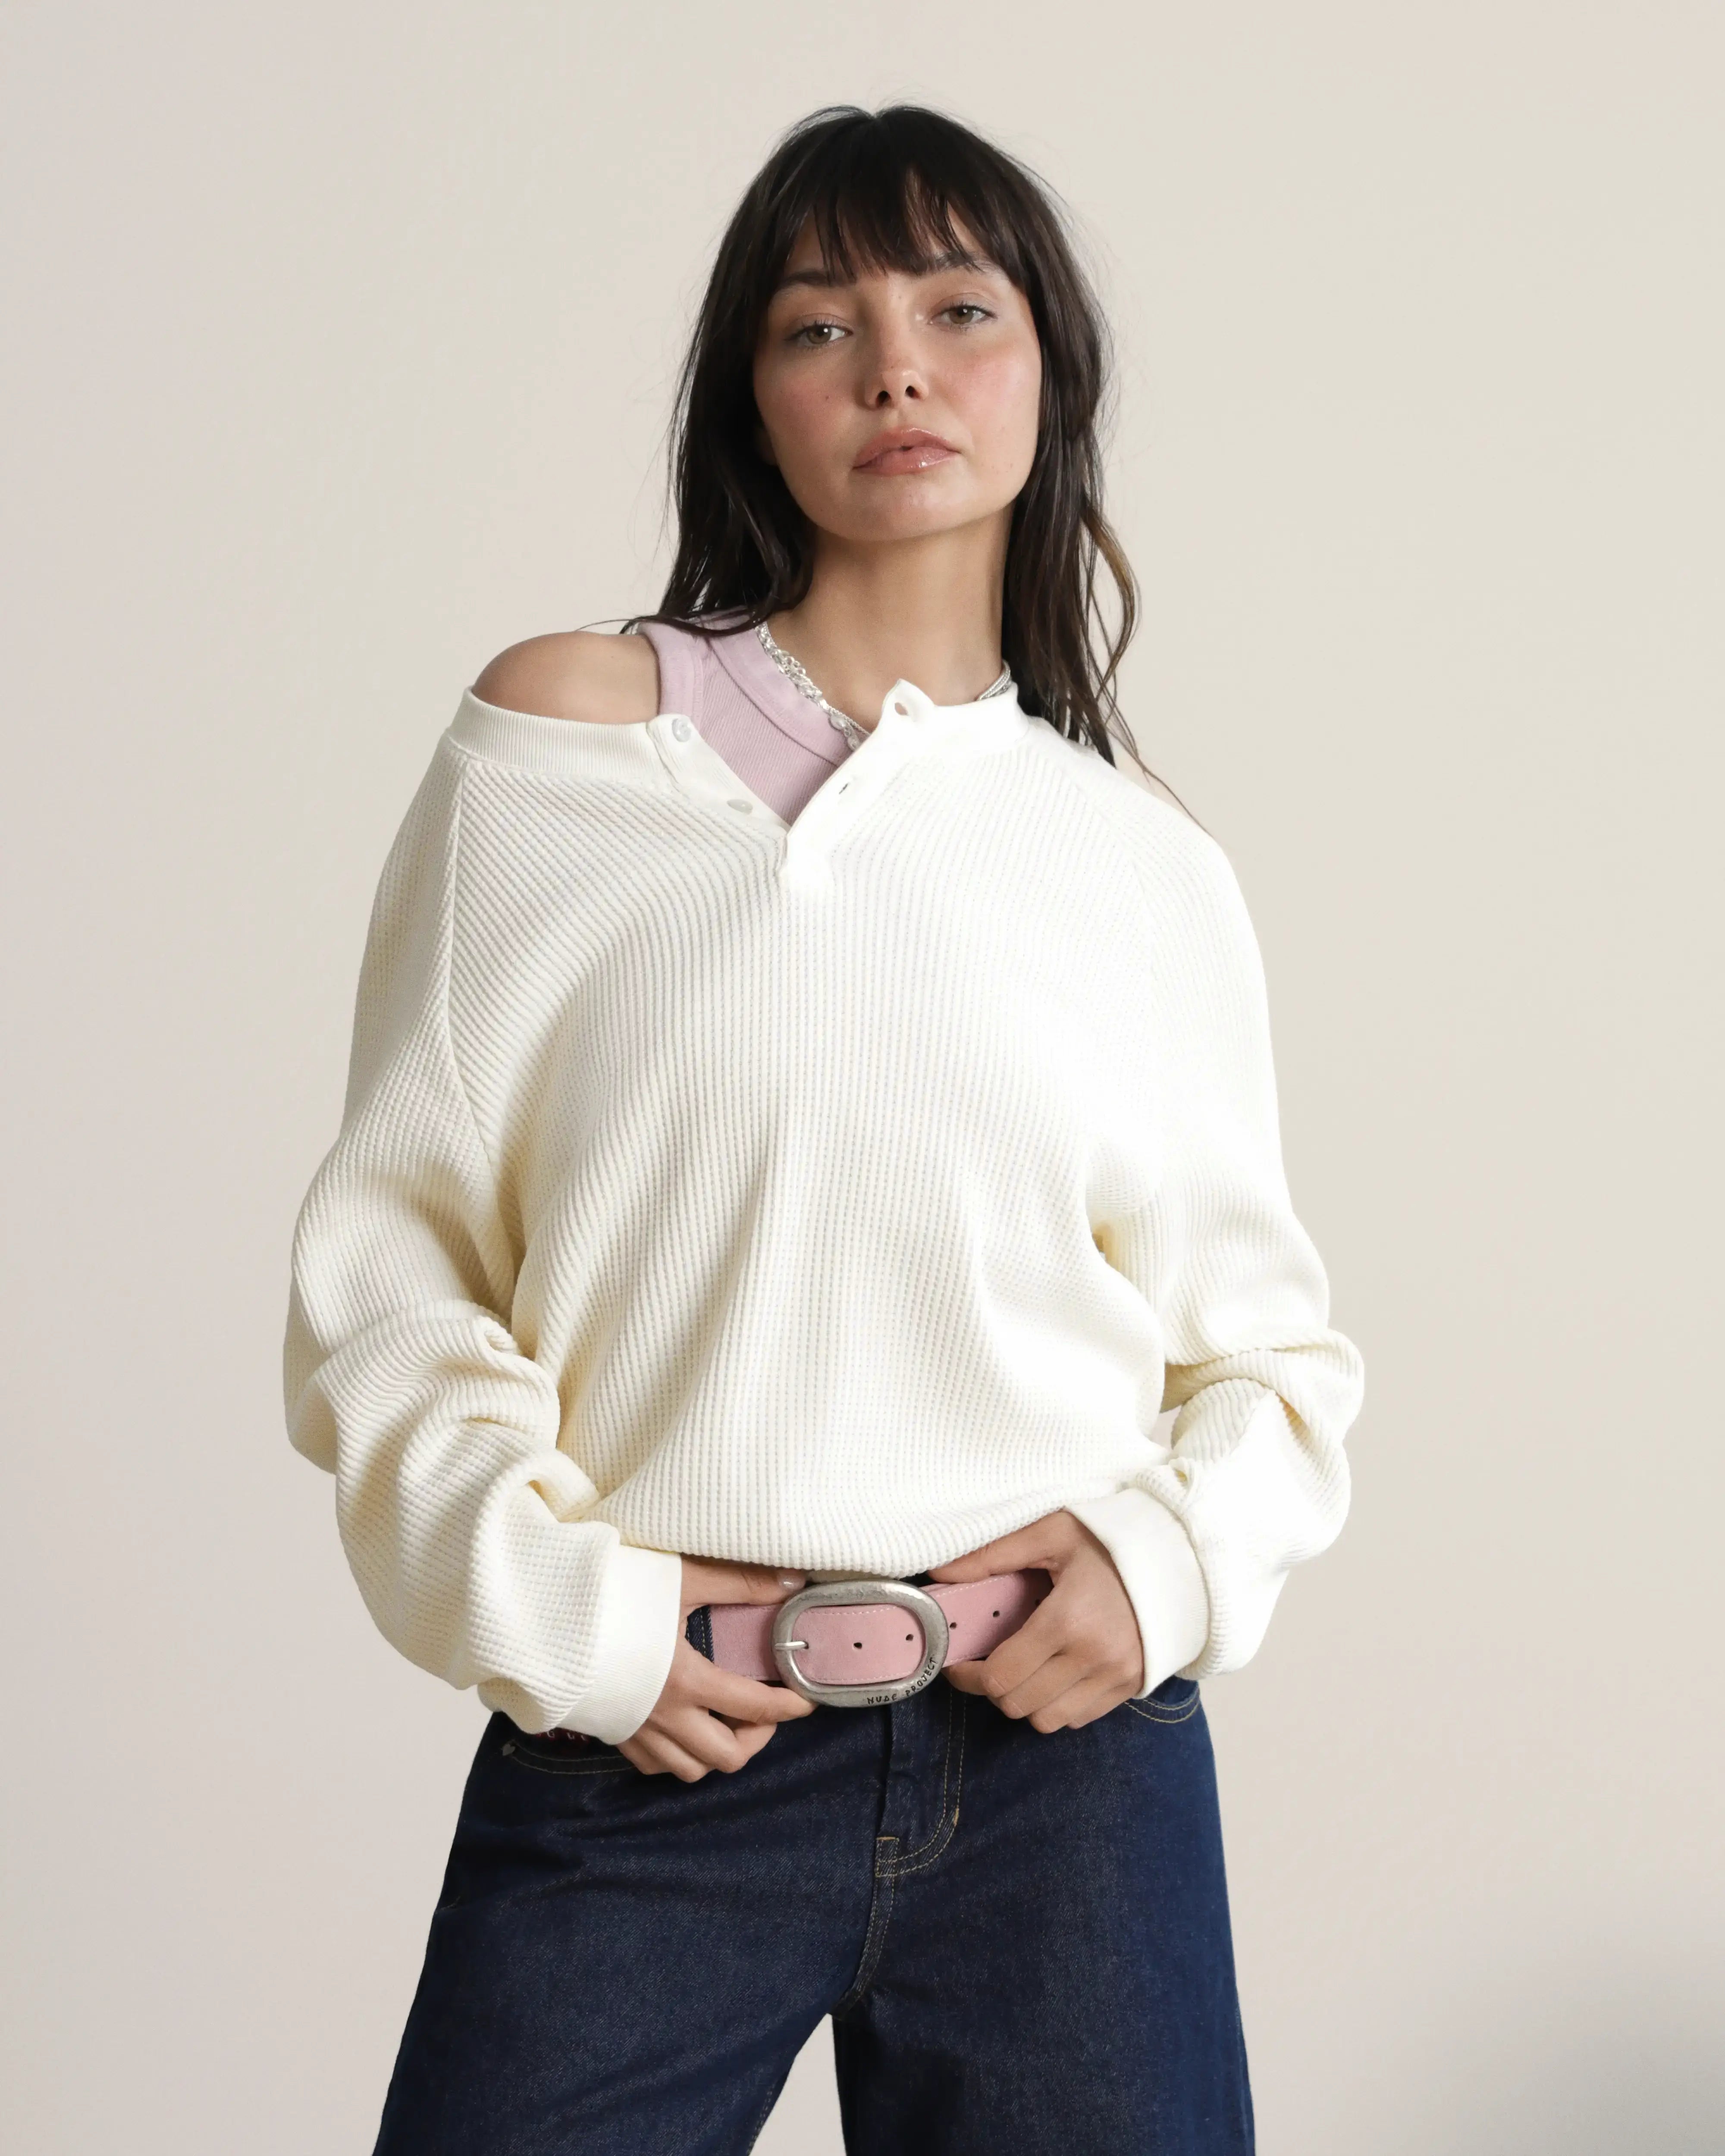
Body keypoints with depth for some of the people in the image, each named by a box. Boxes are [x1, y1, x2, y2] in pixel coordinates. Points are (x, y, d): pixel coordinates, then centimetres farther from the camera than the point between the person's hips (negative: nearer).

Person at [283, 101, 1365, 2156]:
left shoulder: (1146, 865, 7)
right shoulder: (561, 733, 1)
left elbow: (1268, 1337, 13)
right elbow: (387, 1255, 1)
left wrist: (1172, 1548, -6)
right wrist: (553, 1600, -9)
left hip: (1066, 1753, 2)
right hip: (645, 1757, -2)